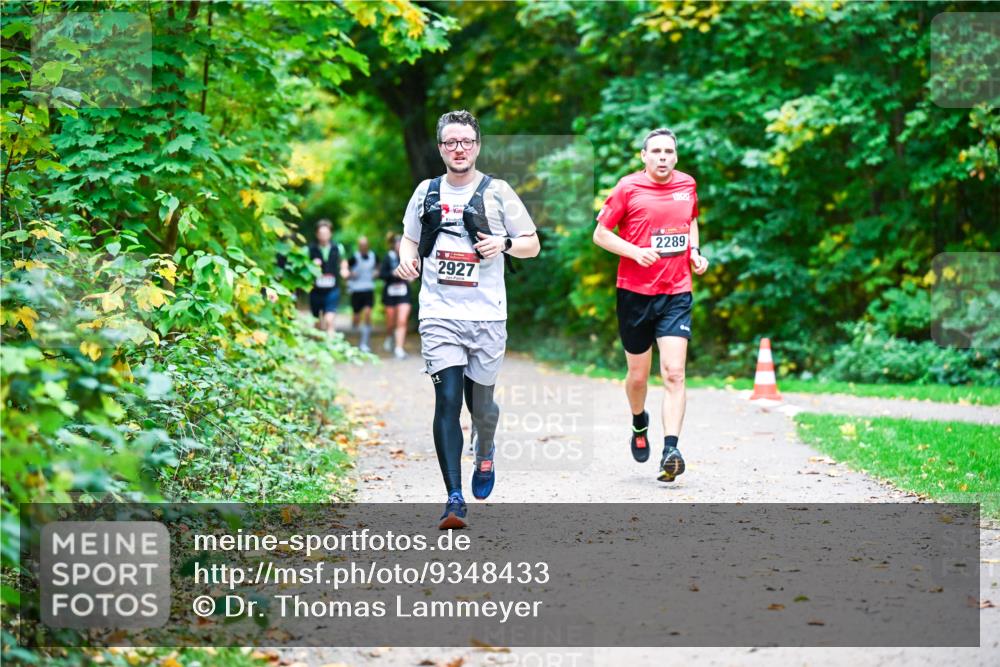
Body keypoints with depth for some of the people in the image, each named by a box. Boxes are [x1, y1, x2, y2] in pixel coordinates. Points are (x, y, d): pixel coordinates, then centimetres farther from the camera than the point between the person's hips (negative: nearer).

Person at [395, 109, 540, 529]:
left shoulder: (497, 192, 4)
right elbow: (409, 239, 22)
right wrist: (406, 260, 0)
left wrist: (504, 244, -12)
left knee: (481, 402, 9)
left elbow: (532, 245, 9)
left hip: (486, 314, 0)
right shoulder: (426, 192, 11)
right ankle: (454, 498, -14)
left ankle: (485, 454, 44)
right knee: (447, 399, -12)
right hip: (438, 314, 0)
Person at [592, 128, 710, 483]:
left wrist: (695, 251, 9)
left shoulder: (687, 185, 7)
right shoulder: (628, 188, -4)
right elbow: (600, 233, 0)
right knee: (638, 375, 10)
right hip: (635, 292, -1)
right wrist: (635, 251, -15)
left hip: (676, 293, 1)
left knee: (674, 372, -13)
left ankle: (670, 450, -19)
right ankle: (639, 423, 42)